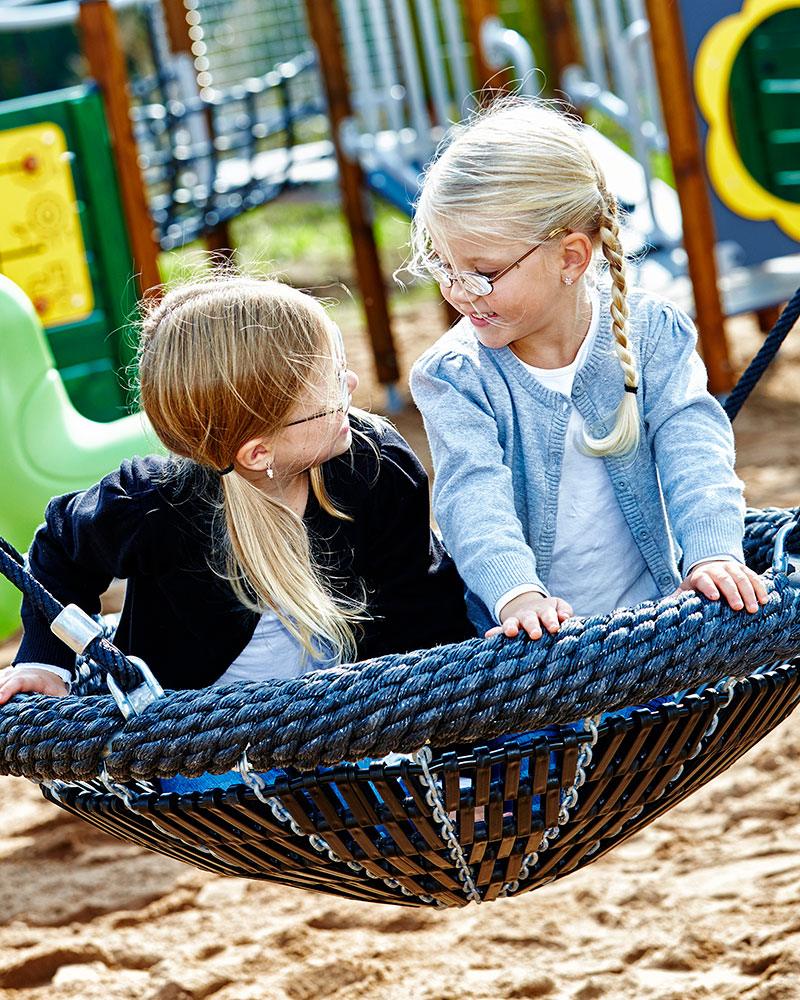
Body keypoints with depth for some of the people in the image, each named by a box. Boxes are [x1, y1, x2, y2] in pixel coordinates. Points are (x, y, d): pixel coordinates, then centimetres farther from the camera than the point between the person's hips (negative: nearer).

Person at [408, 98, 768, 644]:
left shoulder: (651, 333, -1)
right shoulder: (452, 376, -4)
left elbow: (692, 450, -8)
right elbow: (474, 489, -17)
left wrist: (713, 552, -27)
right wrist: (515, 592, -36)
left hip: (656, 608, 0)